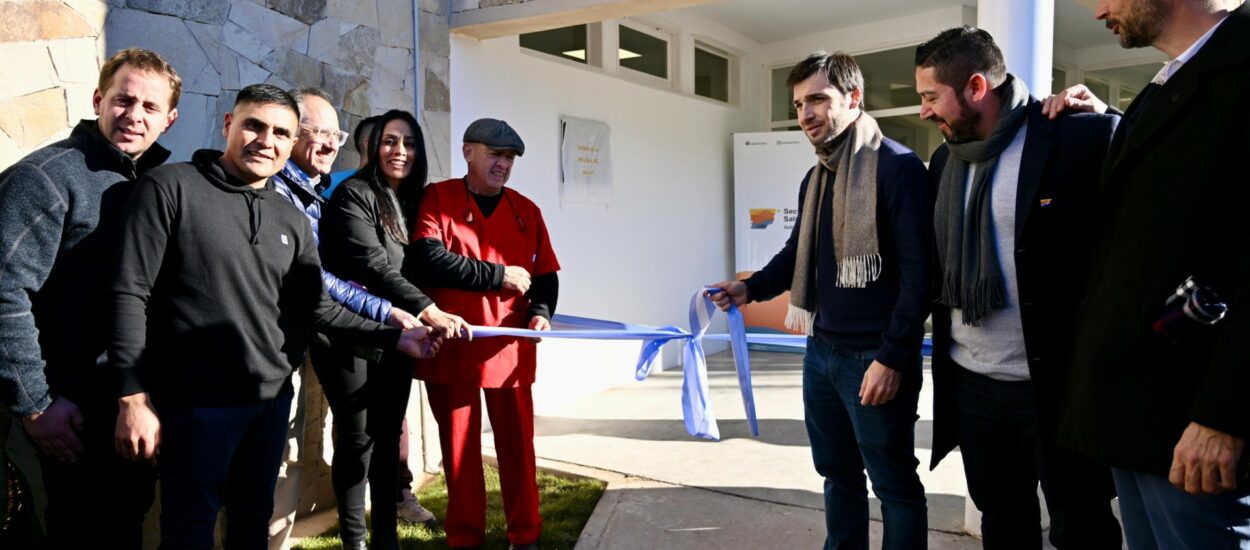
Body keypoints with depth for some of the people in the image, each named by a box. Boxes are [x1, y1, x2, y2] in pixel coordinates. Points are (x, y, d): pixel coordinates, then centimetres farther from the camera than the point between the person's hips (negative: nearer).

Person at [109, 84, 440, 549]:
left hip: (272, 401, 6)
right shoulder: (169, 188, -8)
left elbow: (317, 308, 11)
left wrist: (395, 337, 1)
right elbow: (130, 294, -12)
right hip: (198, 402, -5)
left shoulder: (292, 222, 9)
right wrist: (134, 397, -17)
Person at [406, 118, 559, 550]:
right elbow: (427, 260, -16)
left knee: (516, 443, 7)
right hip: (451, 346, -2)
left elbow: (545, 275, 11)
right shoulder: (437, 198, -1)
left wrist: (541, 311, -9)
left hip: (510, 348, 2)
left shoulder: (526, 210, 10)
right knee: (459, 445, 8)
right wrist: (497, 276, -14)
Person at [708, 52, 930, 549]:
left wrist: (892, 357, -20)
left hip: (875, 358, -7)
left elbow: (918, 271, -17)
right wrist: (751, 288, 4)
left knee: (894, 484, 4)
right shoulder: (815, 177, 14)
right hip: (821, 352, 8)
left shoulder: (898, 167, -12)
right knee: (837, 472, 18)